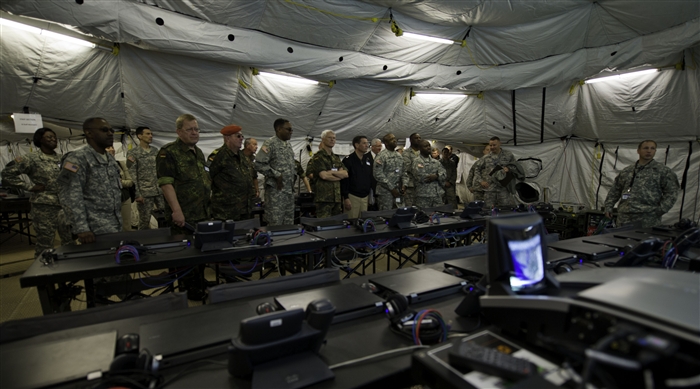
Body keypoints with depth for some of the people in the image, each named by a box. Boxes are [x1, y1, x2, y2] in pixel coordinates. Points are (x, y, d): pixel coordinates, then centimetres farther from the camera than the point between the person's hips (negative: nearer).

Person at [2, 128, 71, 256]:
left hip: (65, 205, 5)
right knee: (45, 244, 3)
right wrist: (30, 187, -11)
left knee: (69, 241, 11)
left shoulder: (62, 159, 11)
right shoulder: (31, 159, -7)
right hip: (44, 207, -5)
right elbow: (7, 173, -8)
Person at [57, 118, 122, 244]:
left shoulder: (111, 160, 15)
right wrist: (81, 229, -24)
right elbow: (70, 197, -18)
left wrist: (118, 222, 17)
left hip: (116, 227, 7)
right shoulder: (77, 158, -10)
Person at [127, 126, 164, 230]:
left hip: (160, 191, 5)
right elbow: (132, 175, -7)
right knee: (144, 220, 3)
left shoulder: (155, 151, 13)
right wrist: (137, 194, -13)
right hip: (144, 192, -5)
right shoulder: (132, 153, -3)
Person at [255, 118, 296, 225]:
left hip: (289, 190, 8)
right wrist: (277, 175, -17)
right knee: (275, 224, -4)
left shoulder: (288, 145, 15)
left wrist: (292, 176, 13)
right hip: (276, 189, -8)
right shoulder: (270, 144, -11)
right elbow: (259, 164, -18)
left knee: (289, 224, 13)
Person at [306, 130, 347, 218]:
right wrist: (339, 175, -3)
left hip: (337, 197, 7)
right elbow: (324, 175, -16)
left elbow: (345, 174, 7)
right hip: (324, 198, -7)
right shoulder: (318, 157, -3)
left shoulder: (336, 158, 19)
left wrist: (332, 172, -9)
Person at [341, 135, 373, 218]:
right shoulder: (348, 160, -5)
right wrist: (346, 198, -14)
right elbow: (344, 180, -9)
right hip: (352, 197, -5)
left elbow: (371, 178, 15)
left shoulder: (369, 159, 12)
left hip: (365, 197, 5)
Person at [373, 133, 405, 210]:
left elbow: (402, 172, 18)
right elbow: (378, 174, -15)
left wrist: (403, 185, 0)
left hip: (398, 191, 7)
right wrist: (391, 188, -15)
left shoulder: (399, 155, 14)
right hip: (385, 192, -6)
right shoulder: (381, 155, -8)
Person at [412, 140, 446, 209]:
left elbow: (444, 174, 8)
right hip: (423, 195, -6)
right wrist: (438, 175, -5)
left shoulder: (436, 162, 17)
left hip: (438, 194, 6)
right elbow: (420, 177, -16)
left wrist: (436, 176, -14)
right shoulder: (417, 162, -3)